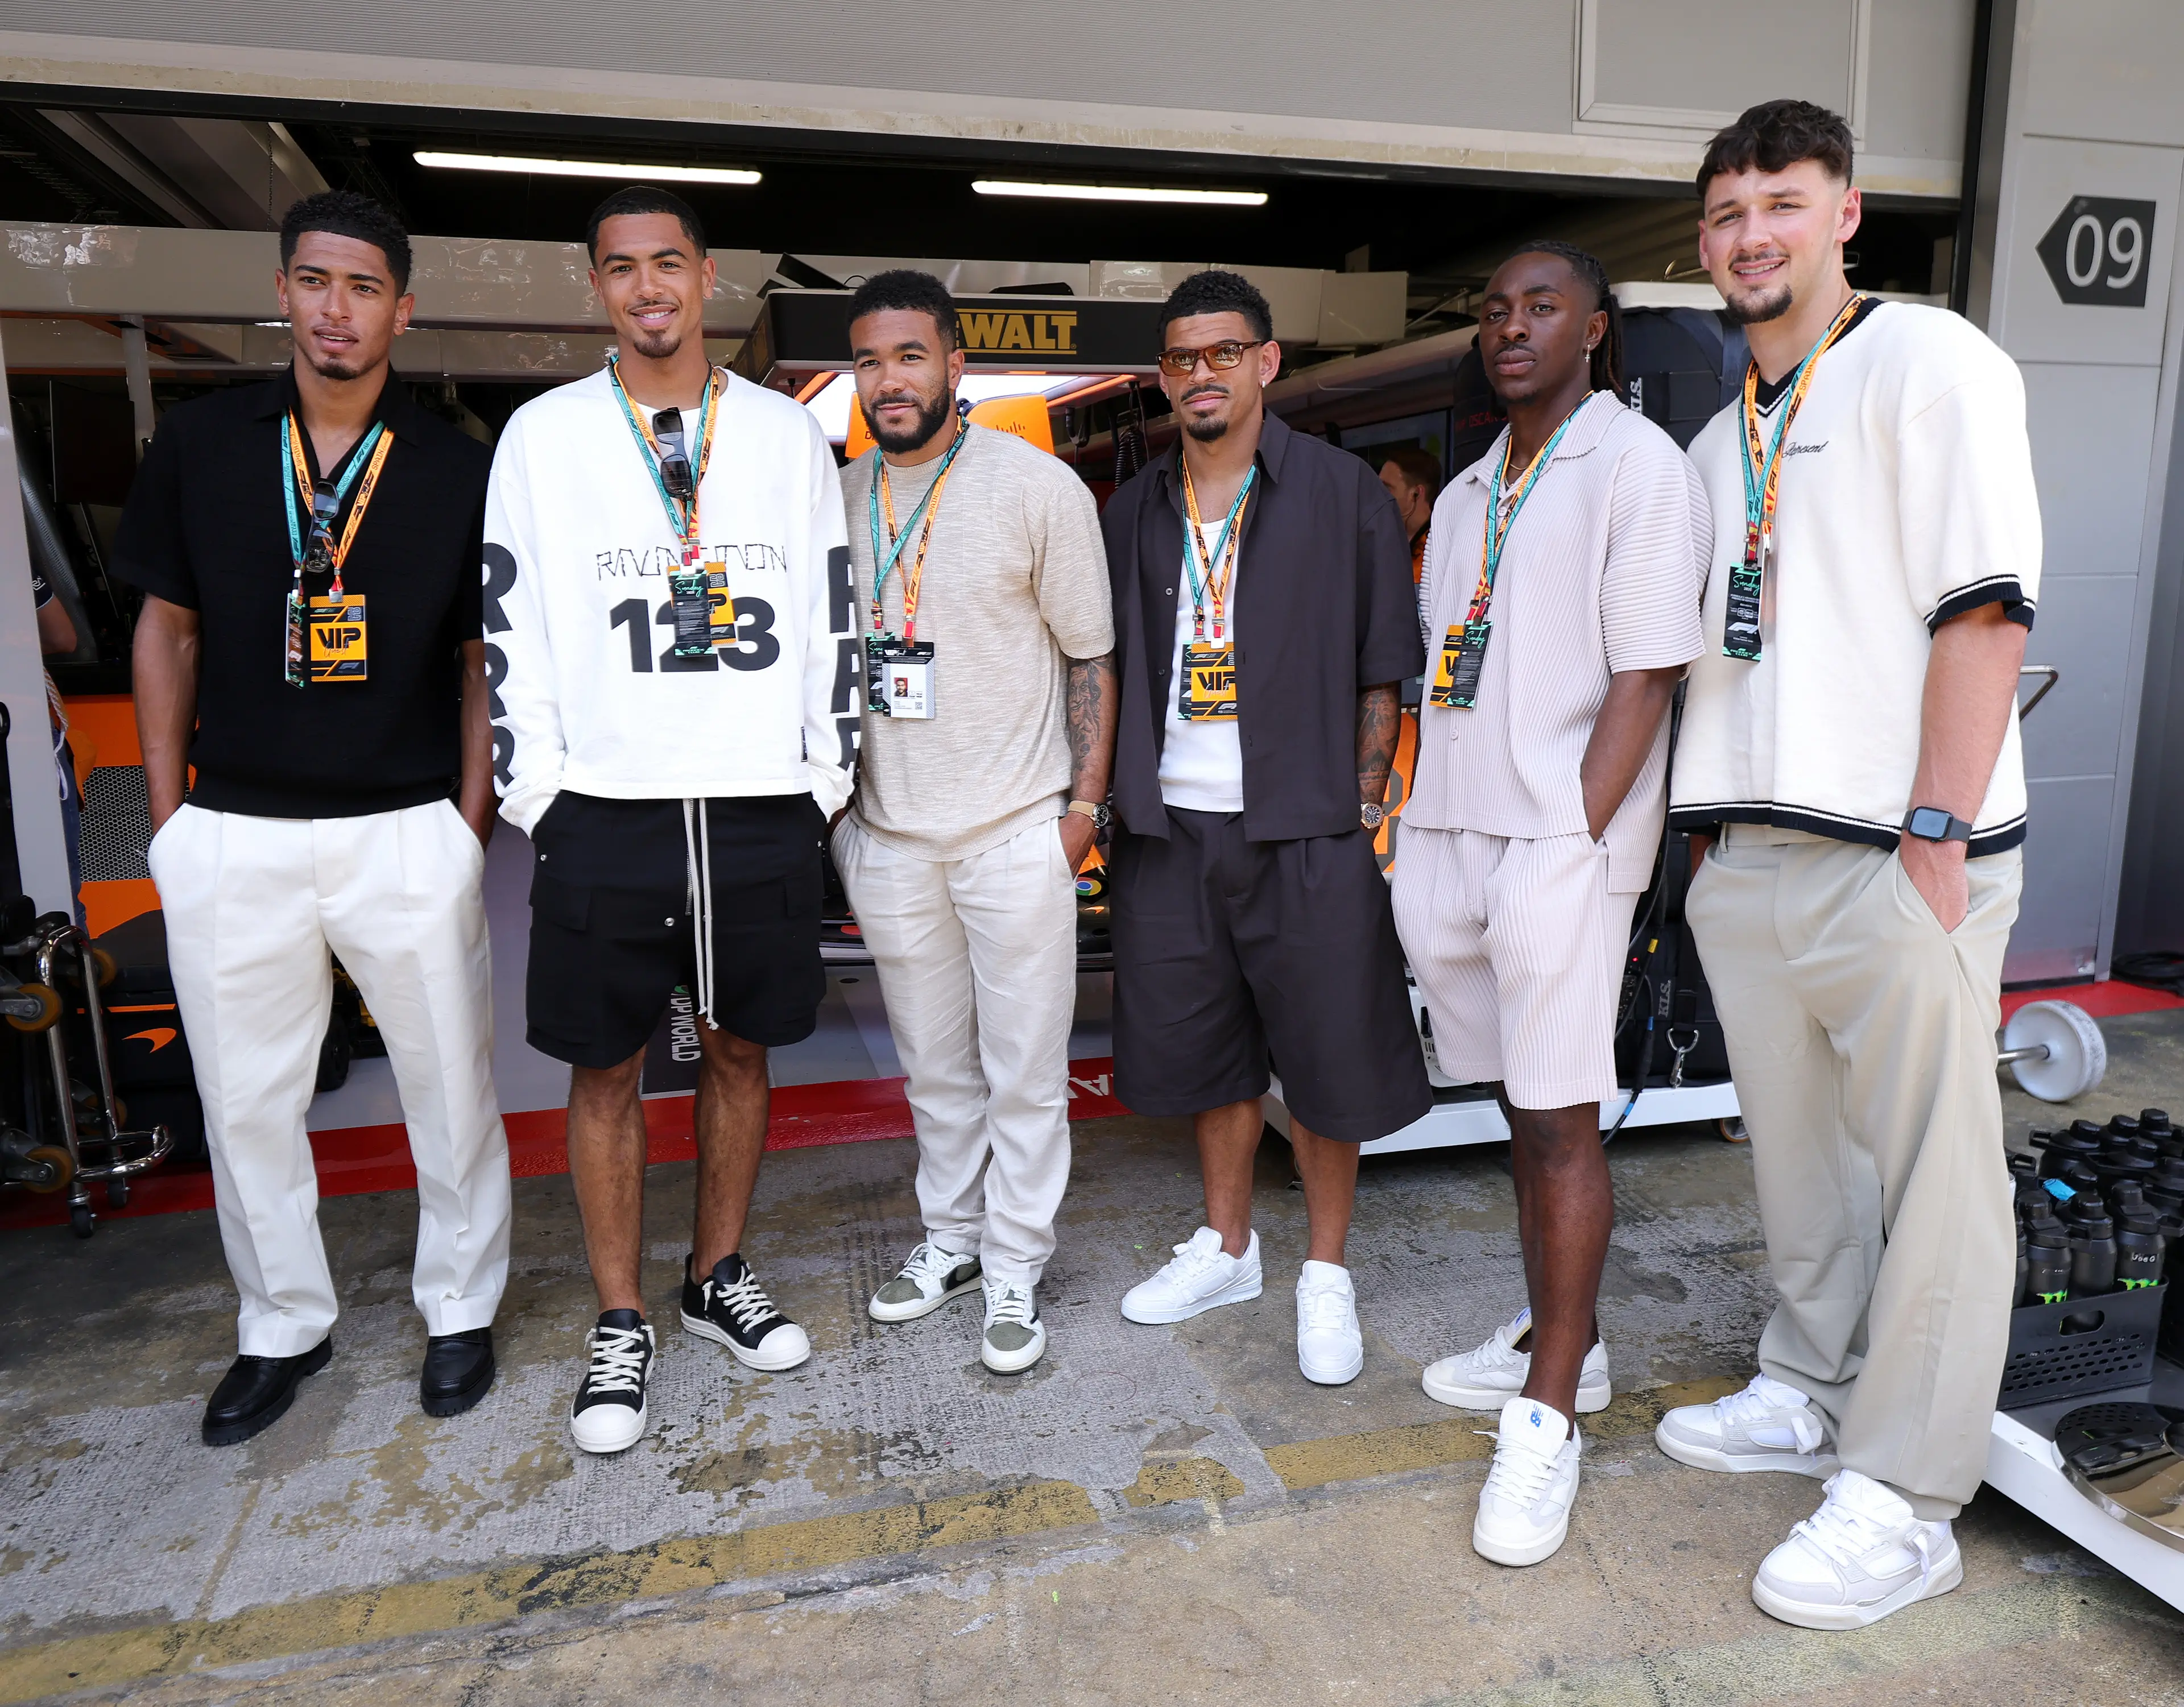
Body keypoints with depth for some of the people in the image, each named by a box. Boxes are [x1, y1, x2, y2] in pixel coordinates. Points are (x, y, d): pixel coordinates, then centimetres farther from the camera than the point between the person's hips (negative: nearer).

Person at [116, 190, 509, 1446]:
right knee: (247, 1103, 13)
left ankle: (462, 1309, 29)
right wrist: (167, 818, 5)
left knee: (451, 1087, 9)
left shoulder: (459, 468, 0)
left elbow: (481, 661, 4)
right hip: (232, 835, 2)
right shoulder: (201, 445, 5)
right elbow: (168, 631, 10)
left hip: (409, 832, -2)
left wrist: (472, 827, -2)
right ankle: (286, 1328, 33)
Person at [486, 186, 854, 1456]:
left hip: (763, 805, 1)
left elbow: (832, 616, 9)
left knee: (740, 1048, 11)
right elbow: (513, 631, 3)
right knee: (606, 1067, 5)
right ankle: (622, 1325, 21)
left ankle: (721, 1278, 30)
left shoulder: (788, 434, 8)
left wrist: (827, 778, 4)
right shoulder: (544, 435, 5)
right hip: (604, 809, -1)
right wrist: (535, 795, -2)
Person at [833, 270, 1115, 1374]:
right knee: (933, 1067, 16)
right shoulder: (838, 499, 8)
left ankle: (1014, 1274, 20)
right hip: (888, 833, 4)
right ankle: (950, 1239, 34)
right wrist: (830, 805, 13)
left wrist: (1084, 802, -8)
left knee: (1024, 1074, 4)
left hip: (1018, 829, -4)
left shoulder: (1040, 488, -5)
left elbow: (1091, 654, -2)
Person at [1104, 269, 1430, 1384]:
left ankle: (1326, 1274, 21)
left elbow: (1381, 666, -1)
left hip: (1304, 828, -3)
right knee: (1205, 1046, 13)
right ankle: (1226, 1247, 32)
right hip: (1172, 827, 4)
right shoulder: (1134, 513, 13)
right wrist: (1114, 796, 7)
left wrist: (1364, 806, -7)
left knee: (1328, 1054, 2)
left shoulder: (1342, 494, 1)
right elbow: (1112, 669, 15)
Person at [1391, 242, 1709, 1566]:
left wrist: (1567, 842, -16)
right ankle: (1561, 1340, 29)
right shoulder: (1467, 494, 21)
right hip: (1455, 838, 7)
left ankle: (1549, 1418, 7)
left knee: (1562, 1120, -3)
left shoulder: (1639, 465, -2)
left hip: (1561, 844, -7)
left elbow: (1646, 676, -11)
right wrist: (1429, 834, 10)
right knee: (1524, 1109, 14)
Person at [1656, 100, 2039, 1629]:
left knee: (1930, 1181, 2)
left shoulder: (1929, 363, -4)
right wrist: (1716, 836, 15)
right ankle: (1812, 1395, 33)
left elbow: (1985, 610, -13)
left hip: (1897, 860, -7)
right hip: (1746, 858, 7)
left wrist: (1938, 841, -19)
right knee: (1798, 1153, 16)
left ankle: (1905, 1503, 13)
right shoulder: (1723, 439, 19)